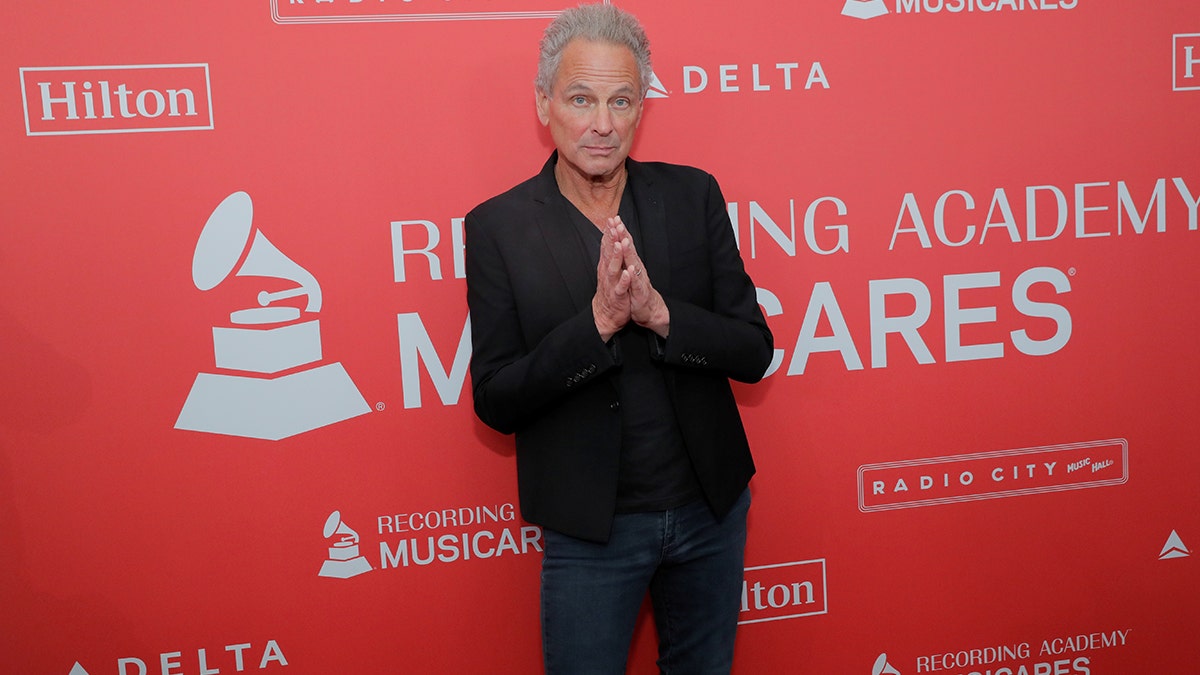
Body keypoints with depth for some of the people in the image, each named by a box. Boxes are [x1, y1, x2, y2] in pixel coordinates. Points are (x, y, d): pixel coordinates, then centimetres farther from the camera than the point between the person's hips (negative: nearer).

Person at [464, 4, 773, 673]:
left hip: (711, 509, 3)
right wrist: (598, 320, -26)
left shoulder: (692, 196, -4)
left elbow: (754, 354, -6)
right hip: (589, 529, -2)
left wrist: (658, 311, -24)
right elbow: (496, 402, -13)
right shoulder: (498, 226, -10)